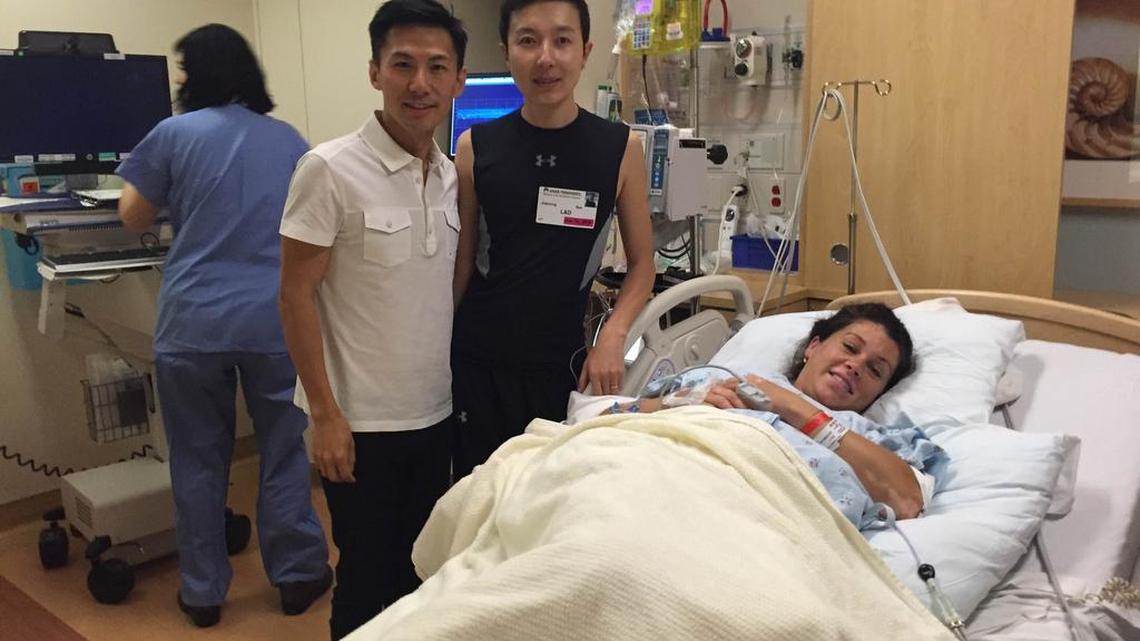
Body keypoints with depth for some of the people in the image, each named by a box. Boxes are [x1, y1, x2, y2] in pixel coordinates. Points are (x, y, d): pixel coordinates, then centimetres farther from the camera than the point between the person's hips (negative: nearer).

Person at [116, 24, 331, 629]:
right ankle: (297, 576, 22)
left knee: (198, 460, 11)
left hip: (194, 324, -1)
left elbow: (133, 216, 9)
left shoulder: (174, 134, -1)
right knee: (285, 451, 12)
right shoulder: (289, 140, 7)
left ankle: (203, 592, 20)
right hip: (277, 321, 2)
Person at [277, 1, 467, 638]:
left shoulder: (454, 176, 4)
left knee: (423, 573, 18)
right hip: (362, 420, -5)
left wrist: (462, 384, 10)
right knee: (369, 582, 9)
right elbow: (296, 294, -12)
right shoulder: (330, 170, -13)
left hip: (437, 413, 5)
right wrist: (325, 414, -14)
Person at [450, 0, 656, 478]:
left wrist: (613, 336, -11)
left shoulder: (620, 149, -3)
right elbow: (461, 262, 7)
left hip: (563, 364, 0)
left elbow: (641, 264, 4)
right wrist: (438, 356, 8)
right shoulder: (476, 148, -1)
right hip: (478, 364, 1)